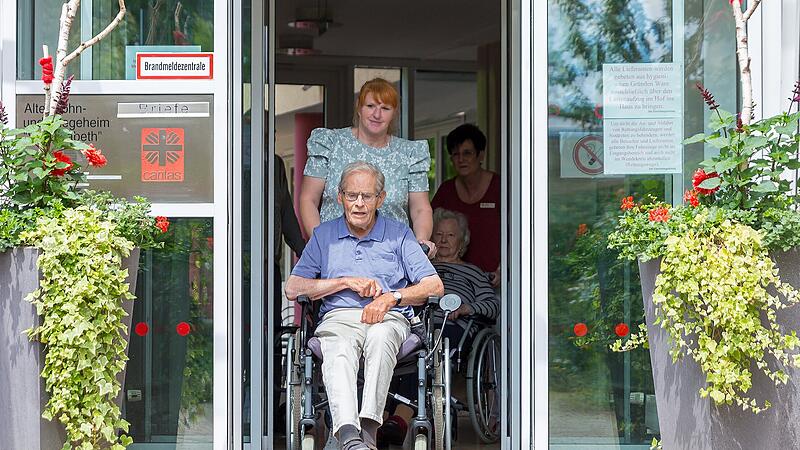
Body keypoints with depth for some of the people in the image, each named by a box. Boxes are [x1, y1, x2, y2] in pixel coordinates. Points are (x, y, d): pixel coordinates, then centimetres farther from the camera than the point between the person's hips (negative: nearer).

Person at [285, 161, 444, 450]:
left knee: (379, 336, -38)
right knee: (338, 353, -36)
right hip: (338, 317, 0)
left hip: (389, 318, 0)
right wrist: (347, 282, 0)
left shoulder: (398, 235, 17)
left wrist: (392, 297, -9)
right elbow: (293, 288, 10)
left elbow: (434, 286, 8)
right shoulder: (323, 236, 20)